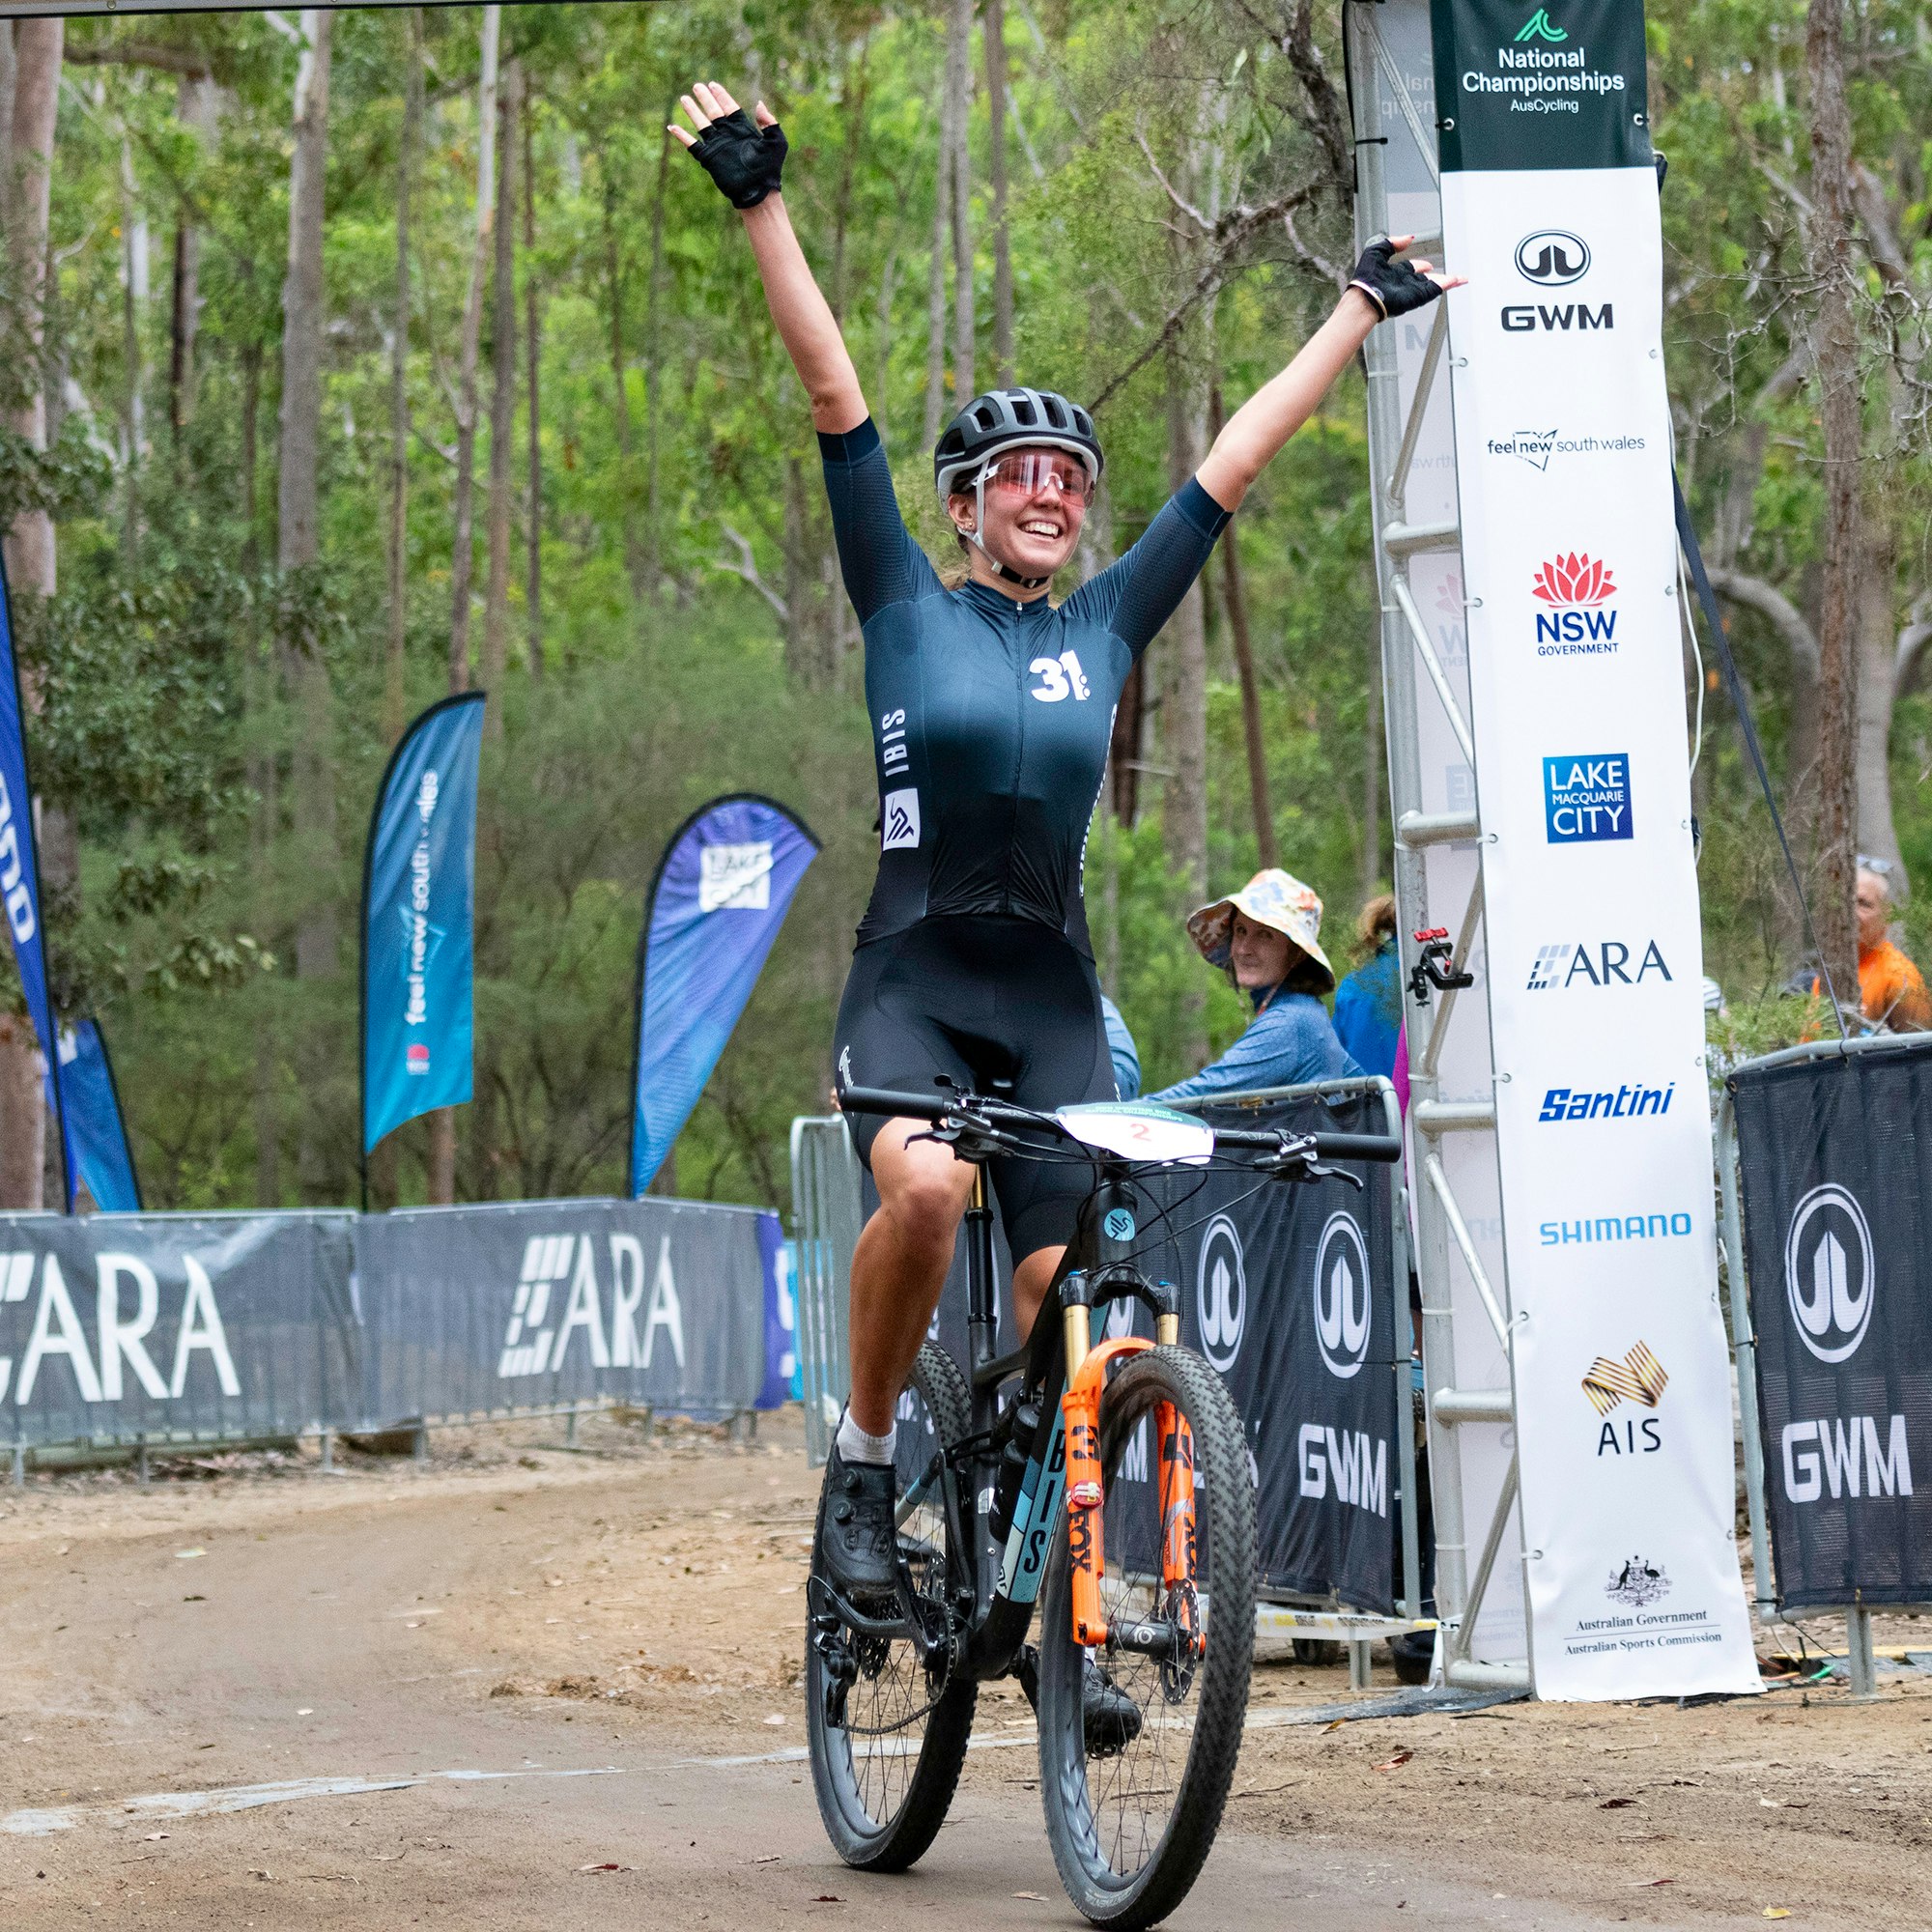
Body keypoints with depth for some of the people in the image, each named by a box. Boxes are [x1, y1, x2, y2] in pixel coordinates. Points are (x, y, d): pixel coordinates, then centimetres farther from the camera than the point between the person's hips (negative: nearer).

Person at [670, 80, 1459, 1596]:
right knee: (926, 1189, -31)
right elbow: (834, 391, -1)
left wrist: (1362, 311, 24)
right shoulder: (907, 606, 5)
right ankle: (863, 1469, -12)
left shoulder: (1107, 627, 13)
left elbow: (1239, 458, 18)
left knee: (1060, 1298, -6)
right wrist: (761, 204, -5)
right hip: (912, 980, -3)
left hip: (1054, 999, 3)